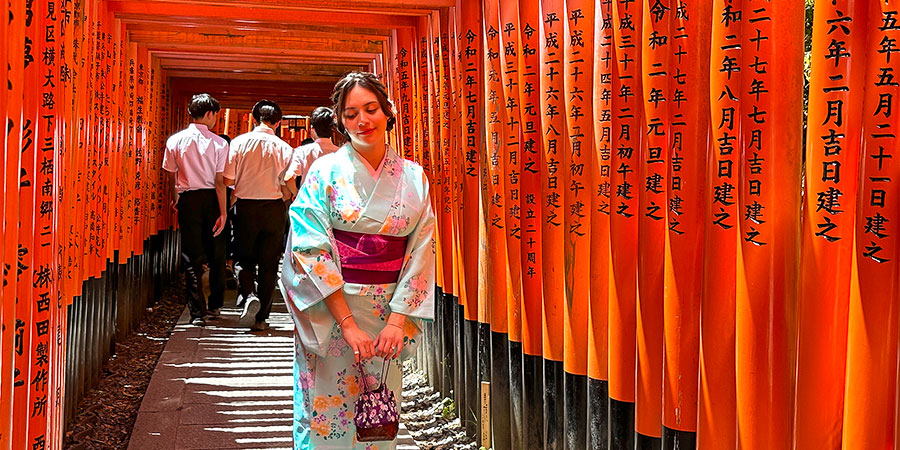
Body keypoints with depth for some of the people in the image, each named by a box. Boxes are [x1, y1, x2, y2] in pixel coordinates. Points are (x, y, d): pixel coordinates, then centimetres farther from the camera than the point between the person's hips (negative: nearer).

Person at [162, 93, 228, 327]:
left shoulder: (175, 141, 1)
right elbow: (220, 181, -10)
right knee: (216, 255, 14)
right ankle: (214, 305, 26)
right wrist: (223, 212, -8)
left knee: (192, 257, 4)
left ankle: (197, 312, 0)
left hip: (188, 200, 1)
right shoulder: (219, 143, -6)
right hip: (212, 200, -1)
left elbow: (171, 176, 9)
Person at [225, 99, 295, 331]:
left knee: (245, 259, 15)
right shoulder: (284, 147, -3)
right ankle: (261, 317, 10)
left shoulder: (239, 142, -3)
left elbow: (228, 180, -4)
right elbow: (287, 187, -3)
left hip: (246, 207, 0)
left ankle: (249, 294, -12)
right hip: (274, 208, 0)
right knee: (269, 264, 8)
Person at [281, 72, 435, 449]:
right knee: (327, 416, 5)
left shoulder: (413, 177, 4)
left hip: (391, 314, 2)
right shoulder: (325, 172, -4)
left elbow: (421, 251, 1)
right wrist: (348, 325, -17)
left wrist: (397, 320, -10)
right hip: (328, 312, -2)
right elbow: (311, 251, -11)